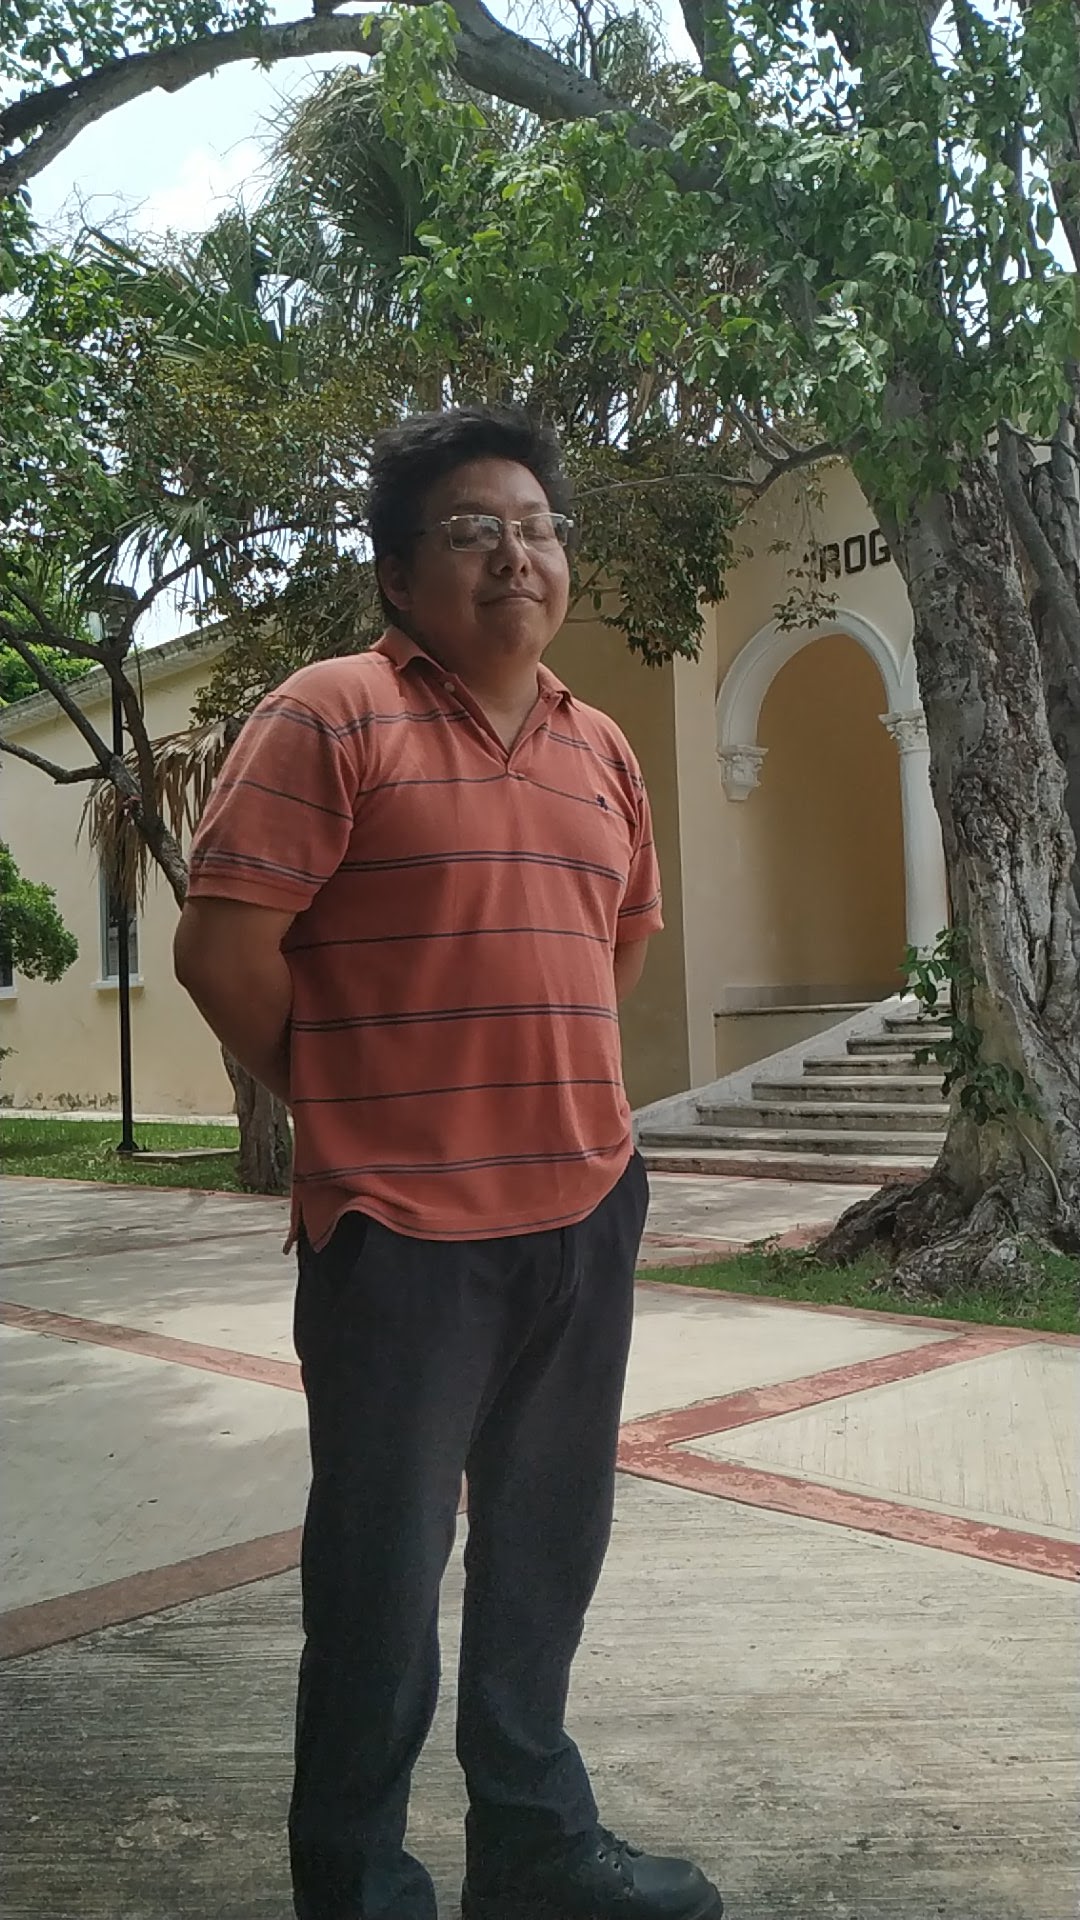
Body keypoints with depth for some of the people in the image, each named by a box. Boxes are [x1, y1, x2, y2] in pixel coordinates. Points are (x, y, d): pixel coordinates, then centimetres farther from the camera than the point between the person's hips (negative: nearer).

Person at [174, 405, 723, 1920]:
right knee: (383, 1573, 8)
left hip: (586, 1211, 6)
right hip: (403, 1230, -6)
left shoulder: (600, 746, 11)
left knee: (548, 1548, 19)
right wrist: (348, 1110, -2)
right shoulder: (329, 718, -9)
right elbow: (224, 950, -13)